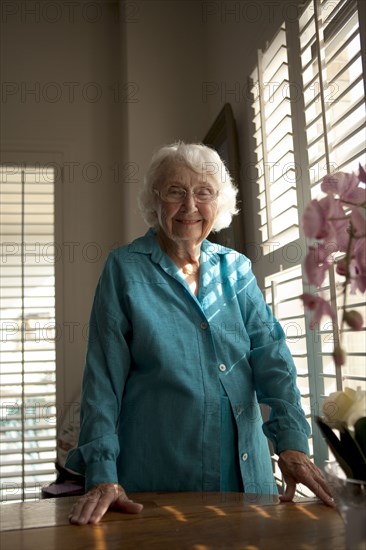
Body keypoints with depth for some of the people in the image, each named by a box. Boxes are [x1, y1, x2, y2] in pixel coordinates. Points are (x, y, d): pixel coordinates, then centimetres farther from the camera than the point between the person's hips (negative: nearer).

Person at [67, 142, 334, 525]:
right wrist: (102, 474, -16)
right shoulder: (124, 268, -6)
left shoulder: (236, 268, 4)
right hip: (154, 474, -3)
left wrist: (291, 440, -17)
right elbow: (103, 377, -8)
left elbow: (270, 353, -4)